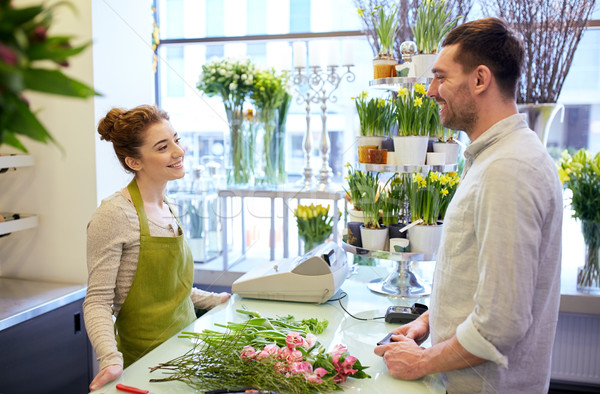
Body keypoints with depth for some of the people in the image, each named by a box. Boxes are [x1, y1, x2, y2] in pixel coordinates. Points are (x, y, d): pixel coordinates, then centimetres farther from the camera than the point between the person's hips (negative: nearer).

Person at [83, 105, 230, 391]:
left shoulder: (166, 208, 6)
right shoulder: (114, 215, -19)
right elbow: (97, 300, -18)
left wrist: (217, 300, 18)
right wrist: (111, 359, -32)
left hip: (184, 345, 7)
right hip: (145, 358, -7)